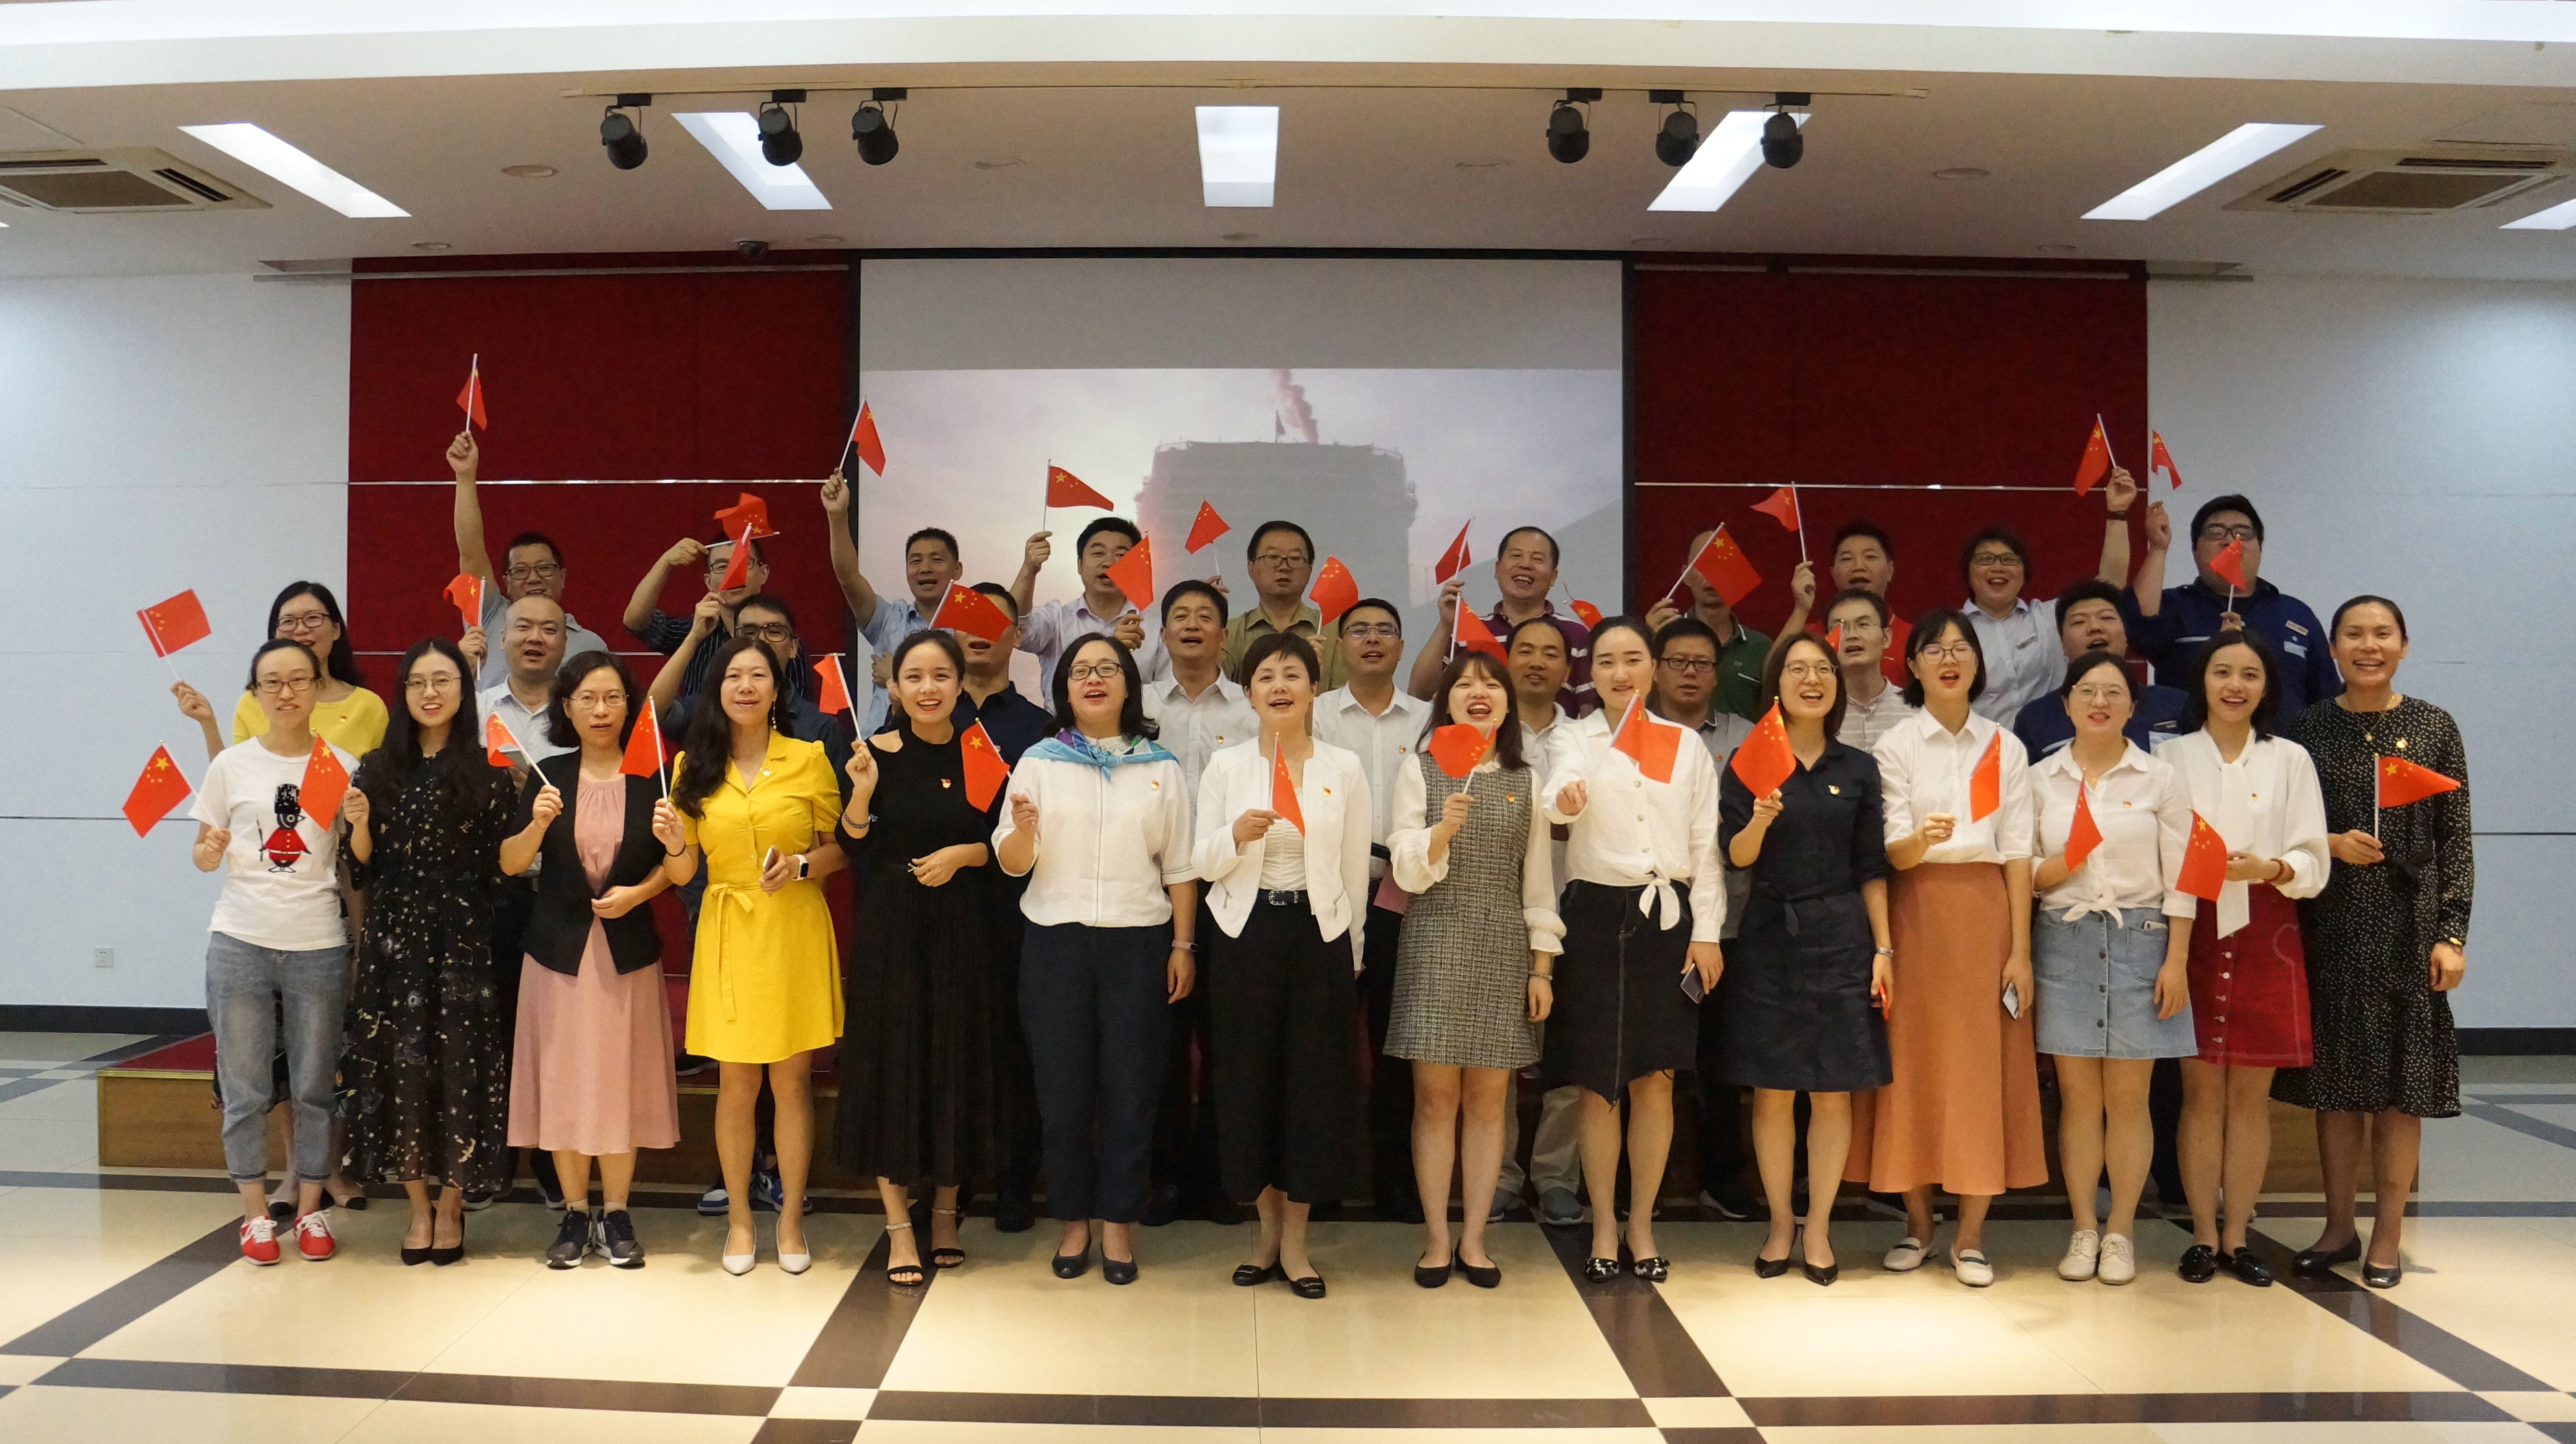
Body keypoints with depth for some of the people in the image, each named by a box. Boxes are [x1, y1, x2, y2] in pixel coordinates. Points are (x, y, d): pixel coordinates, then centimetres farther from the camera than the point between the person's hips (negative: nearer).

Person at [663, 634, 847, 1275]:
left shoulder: (809, 759, 1)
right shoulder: (695, 767, 6)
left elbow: (840, 846, 4)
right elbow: (683, 871, 6)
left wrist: (802, 866, -14)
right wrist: (673, 842, -14)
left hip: (796, 933, -1)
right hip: (728, 934, 1)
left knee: (792, 1080, 4)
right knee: (736, 1083, 6)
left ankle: (791, 1218, 17)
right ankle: (739, 1219, 20)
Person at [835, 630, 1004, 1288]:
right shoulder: (875, 754, -3)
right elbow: (853, 852, -4)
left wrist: (964, 853, -12)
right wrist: (861, 793, -19)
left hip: (962, 935, 1)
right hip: (891, 932, -1)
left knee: (958, 1067, 7)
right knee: (891, 1067, 1)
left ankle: (945, 1210, 24)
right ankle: (899, 1228, 11)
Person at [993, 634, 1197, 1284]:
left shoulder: (1161, 766, 5)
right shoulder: (1040, 761, 4)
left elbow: (1179, 865, 5)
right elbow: (1011, 863, 1)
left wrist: (1183, 944, 0)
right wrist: (1023, 829, -21)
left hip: (1138, 941, 0)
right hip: (1056, 940, 0)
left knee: (1130, 1087, 3)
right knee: (1062, 1086, 5)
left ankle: (1118, 1223, 16)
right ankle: (1073, 1220, 19)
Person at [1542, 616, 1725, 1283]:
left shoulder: (1686, 746, 9)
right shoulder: (1576, 739, 2)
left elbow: (1705, 844, 8)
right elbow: (1561, 793, -21)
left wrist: (1706, 929, 0)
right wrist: (1565, 801, -45)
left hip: (1668, 917, 2)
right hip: (1597, 914, -1)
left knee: (1656, 1080, 4)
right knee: (1598, 1082, 3)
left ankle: (1642, 1224, 18)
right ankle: (1603, 1227, 16)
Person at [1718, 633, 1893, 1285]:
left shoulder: (1859, 768, 6)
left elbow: (1872, 868, 7)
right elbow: (1736, 857, -6)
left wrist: (1883, 948, 1)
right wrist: (1761, 819, -26)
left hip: (1841, 937, 1)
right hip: (1769, 937, -1)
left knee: (1833, 1093, 3)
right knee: (1772, 1092, 4)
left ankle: (1818, 1228, 15)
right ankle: (1780, 1225, 18)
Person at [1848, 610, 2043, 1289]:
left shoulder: (2006, 748, 7)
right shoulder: (1895, 745, 3)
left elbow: (2018, 853, 4)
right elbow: (1893, 853, -5)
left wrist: (2021, 950, -3)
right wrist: (1924, 837, -28)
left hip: (1987, 912, 1)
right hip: (1918, 912, -1)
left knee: (1986, 1069, -1)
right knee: (1913, 1065, 1)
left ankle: (1971, 1235, 7)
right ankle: (1917, 1225, 14)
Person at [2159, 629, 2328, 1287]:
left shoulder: (2290, 760, 6)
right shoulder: (2172, 756, 5)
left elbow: (2313, 862, 1)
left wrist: (2268, 868, -17)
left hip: (2265, 937, 1)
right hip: (2192, 931, -1)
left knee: (2251, 1093, 4)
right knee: (2201, 1091, 1)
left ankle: (2237, 1235, 13)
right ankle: (2203, 1234, 10)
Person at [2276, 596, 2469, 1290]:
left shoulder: (2435, 728, 2)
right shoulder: (2309, 728, 4)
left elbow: (2456, 840, 0)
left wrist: (2452, 933, -6)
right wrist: (2330, 844, -12)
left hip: (2408, 927, -1)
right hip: (2330, 925, 1)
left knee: (2401, 1084, 3)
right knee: (2335, 1081, 7)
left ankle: (2387, 1234, 16)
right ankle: (2338, 1226, 21)